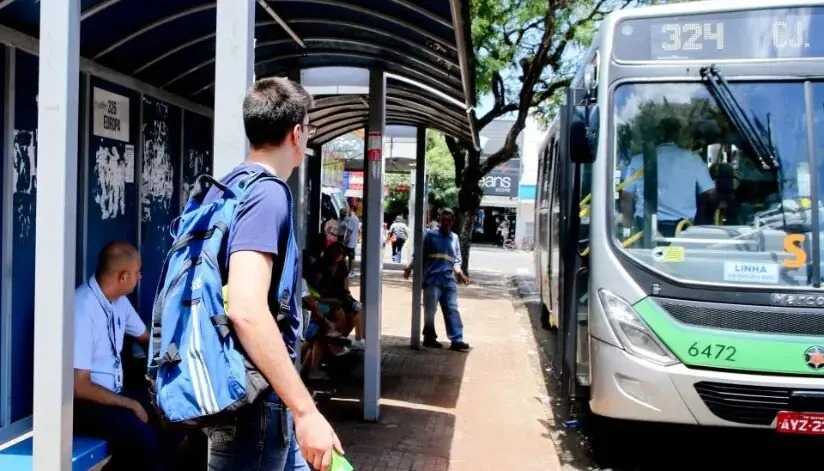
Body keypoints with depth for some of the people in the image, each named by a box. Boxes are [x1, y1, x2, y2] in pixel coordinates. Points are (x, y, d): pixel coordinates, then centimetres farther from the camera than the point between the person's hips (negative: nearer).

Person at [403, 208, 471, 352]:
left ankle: (457, 340, -2)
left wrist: (460, 273, 2)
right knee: (430, 310, 3)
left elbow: (456, 260, 18)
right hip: (432, 278, -4)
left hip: (449, 280, 4)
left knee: (452, 310, 0)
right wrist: (409, 267, -12)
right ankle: (429, 338, 15)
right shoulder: (430, 234, 3)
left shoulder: (455, 238, 16)